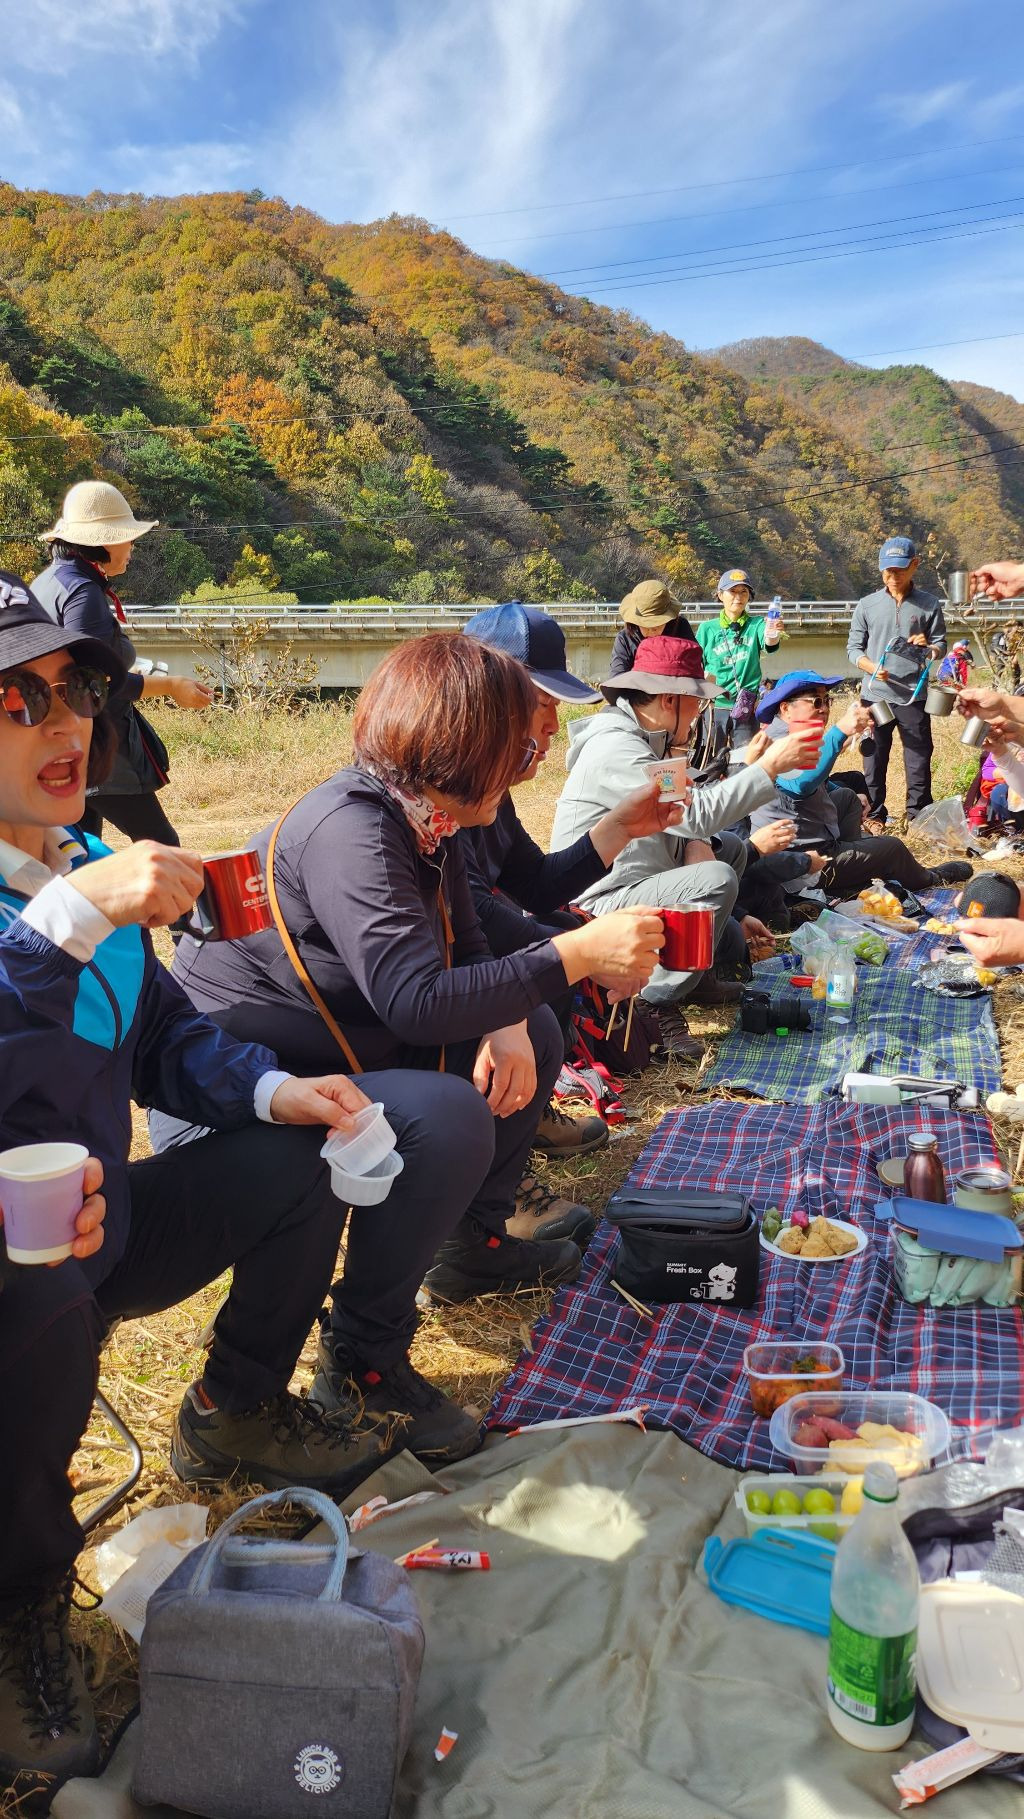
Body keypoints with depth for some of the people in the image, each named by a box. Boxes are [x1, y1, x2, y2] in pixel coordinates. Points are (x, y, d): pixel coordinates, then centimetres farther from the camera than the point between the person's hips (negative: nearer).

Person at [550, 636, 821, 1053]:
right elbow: (696, 814, -29)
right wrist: (769, 767, -23)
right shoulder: (616, 747, -22)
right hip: (600, 904, -11)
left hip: (631, 881, 11)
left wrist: (697, 843, -11)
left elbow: (680, 814, 12)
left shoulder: (645, 738, 12)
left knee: (731, 848, 16)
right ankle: (658, 1004, -15)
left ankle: (696, 972, 15)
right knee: (717, 880, -27)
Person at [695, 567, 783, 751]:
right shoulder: (707, 629, 3)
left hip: (747, 708, 0)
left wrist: (773, 635, -41)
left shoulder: (755, 625, 1)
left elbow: (768, 644, -20)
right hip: (714, 706, 1)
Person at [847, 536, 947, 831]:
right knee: (874, 759, 7)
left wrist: (929, 647, -15)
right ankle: (874, 815, 17)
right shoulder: (867, 605, 3)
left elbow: (941, 644, 8)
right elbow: (853, 647, 5)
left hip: (914, 696, 0)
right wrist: (872, 667, -14)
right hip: (875, 695, 0)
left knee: (919, 758, 4)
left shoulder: (929, 604, 3)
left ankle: (919, 815, 14)